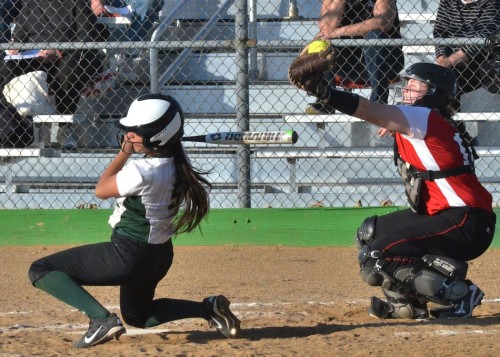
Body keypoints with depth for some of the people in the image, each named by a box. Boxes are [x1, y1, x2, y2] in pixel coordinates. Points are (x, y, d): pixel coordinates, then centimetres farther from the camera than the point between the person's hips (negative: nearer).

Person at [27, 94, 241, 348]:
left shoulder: (141, 172, -28)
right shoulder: (178, 163, -5)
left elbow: (101, 190, -10)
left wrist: (124, 152, -6)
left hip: (129, 255, -9)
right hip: (160, 255, 9)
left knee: (40, 271, -5)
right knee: (138, 316, 35)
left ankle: (101, 318, -17)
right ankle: (209, 308, 16)